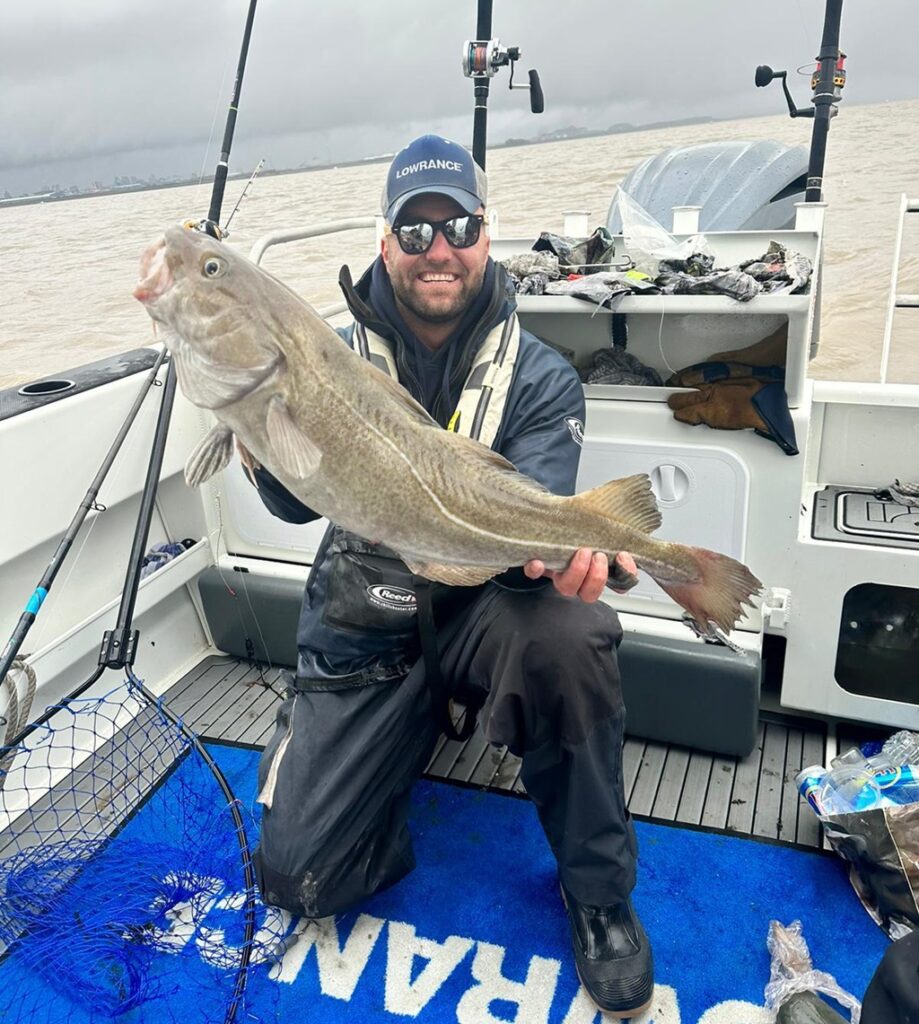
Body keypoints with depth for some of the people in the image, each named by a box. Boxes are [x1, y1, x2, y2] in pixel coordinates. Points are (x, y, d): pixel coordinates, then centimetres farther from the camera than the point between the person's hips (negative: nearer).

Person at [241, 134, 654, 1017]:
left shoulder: (539, 378, -4)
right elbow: (297, 501, -13)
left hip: (481, 608, -1)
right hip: (363, 632, 1)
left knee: (566, 631, -37)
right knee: (299, 875, -8)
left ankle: (598, 892, -10)